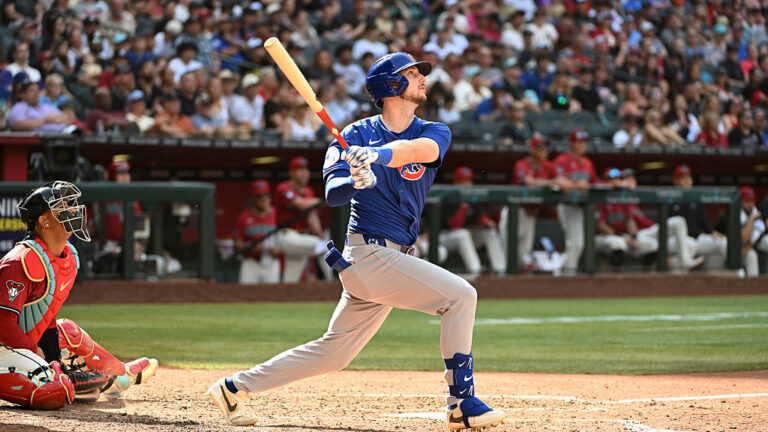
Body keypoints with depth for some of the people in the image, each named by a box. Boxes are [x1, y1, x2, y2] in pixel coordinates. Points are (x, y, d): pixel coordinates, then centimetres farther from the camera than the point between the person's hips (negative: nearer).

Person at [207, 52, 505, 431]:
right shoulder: (355, 136, -2)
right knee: (460, 296, -14)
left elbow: (419, 149, -19)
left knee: (333, 352, 11)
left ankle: (234, 387, 21)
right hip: (370, 254, -6)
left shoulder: (434, 133, 6)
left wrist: (374, 155, -38)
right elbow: (332, 193, -13)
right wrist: (356, 181, -36)